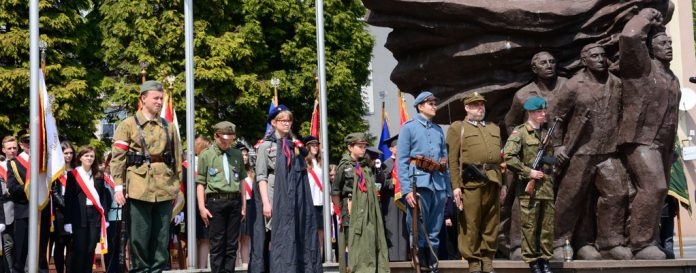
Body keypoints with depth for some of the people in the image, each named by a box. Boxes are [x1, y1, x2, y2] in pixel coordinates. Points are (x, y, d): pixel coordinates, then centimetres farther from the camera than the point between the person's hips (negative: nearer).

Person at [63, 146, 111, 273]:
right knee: (78, 248, -4)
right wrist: (68, 221, -8)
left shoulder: (99, 175, 11)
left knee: (91, 249, 5)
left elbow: (104, 196, 11)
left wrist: (104, 217, 3)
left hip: (95, 214, 3)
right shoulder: (73, 174, 1)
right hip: (79, 215, -3)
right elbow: (68, 198, -3)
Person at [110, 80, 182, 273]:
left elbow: (177, 158, 17)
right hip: (138, 190, -3)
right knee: (139, 236, -2)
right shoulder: (128, 125, 3)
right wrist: (118, 186, -10)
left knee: (161, 236, 5)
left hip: (164, 190, 4)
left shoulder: (168, 127, 14)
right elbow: (117, 157, -2)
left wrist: (176, 185, 12)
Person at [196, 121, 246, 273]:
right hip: (216, 202, -3)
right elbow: (200, 183, 1)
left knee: (232, 244, 5)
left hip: (235, 202, 3)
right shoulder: (206, 155, 2)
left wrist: (244, 204, 11)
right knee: (217, 244, -1)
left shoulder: (237, 155, 12)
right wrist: (202, 207, -5)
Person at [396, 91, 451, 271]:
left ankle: (433, 266, 13)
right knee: (418, 232, -4)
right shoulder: (409, 127, 2)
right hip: (419, 183, -5)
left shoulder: (438, 130, 18)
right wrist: (406, 189, -13)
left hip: (438, 184, 5)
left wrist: (448, 189, 13)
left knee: (434, 232, 8)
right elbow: (401, 160, -4)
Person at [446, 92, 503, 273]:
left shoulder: (494, 129, 23)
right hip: (471, 182, -5)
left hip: (493, 182, 5)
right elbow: (453, 160, -3)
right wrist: (456, 186, -11)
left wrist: (501, 182, 15)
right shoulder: (457, 128, 6)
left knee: (491, 225, 6)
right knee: (471, 225, -3)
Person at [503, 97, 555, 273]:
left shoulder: (547, 133, 16)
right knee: (530, 227, -2)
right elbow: (508, 157, -13)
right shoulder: (519, 132, -4)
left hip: (547, 188, 6)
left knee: (547, 227, 7)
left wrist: (551, 171, 11)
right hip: (529, 188, -6)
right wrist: (529, 172, -14)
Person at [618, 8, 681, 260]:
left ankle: (647, 241, 16)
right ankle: (639, 244, -15)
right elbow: (629, 37, -24)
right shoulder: (641, 65, -5)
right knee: (652, 188, -20)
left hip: (664, 143, 9)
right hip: (641, 139, -9)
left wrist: (671, 146, 23)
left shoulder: (671, 76, 20)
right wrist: (645, 18, -7)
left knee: (657, 191, 8)